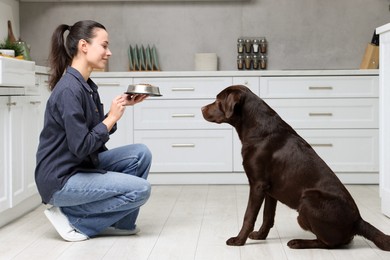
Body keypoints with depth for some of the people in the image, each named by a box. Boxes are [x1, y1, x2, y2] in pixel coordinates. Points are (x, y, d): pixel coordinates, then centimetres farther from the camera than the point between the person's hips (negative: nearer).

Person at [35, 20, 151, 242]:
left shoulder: (87, 86, 8)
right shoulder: (69, 89, -22)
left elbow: (98, 134, 11)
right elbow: (81, 146, -24)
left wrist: (123, 105, 2)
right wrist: (112, 117, -14)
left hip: (81, 166, 9)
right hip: (60, 180, -9)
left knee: (141, 154, 2)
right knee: (141, 189, -13)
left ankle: (120, 222, 11)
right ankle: (71, 218, -2)